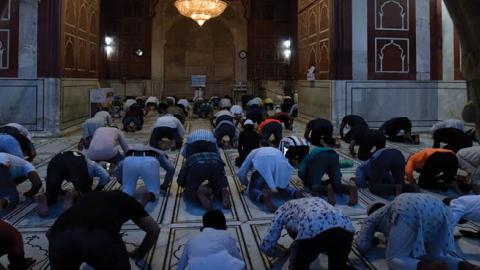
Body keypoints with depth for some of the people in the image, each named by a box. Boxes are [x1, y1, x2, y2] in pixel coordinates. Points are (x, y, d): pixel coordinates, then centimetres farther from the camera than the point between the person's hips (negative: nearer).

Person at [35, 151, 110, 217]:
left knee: (51, 198, 15)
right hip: (76, 162, -4)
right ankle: (72, 197, -21)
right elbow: (105, 176, 14)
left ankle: (43, 198, -17)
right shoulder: (93, 164, 37)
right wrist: (95, 192, 26)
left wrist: (59, 190, 38)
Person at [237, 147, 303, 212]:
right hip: (280, 164, 3)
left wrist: (247, 184, 49)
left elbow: (241, 173, 31)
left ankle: (263, 198, -27)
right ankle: (295, 193, -8)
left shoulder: (253, 153, 39)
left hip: (262, 165, -3)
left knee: (253, 190, 7)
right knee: (283, 188, 24)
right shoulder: (277, 151, 47)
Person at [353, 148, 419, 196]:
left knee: (374, 187, 6)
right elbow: (391, 181, 42)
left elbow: (359, 183, 15)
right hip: (398, 155, 6)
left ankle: (396, 188, -20)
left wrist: (368, 183, 35)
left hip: (382, 158, -5)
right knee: (400, 183, 20)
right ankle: (411, 187, -14)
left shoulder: (360, 168, 34)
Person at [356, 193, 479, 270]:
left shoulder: (372, 217, 33)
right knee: (435, 257, 21)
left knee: (394, 260, 3)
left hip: (408, 212, -6)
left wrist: (373, 240, 47)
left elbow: (362, 247, 26)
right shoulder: (392, 209, 46)